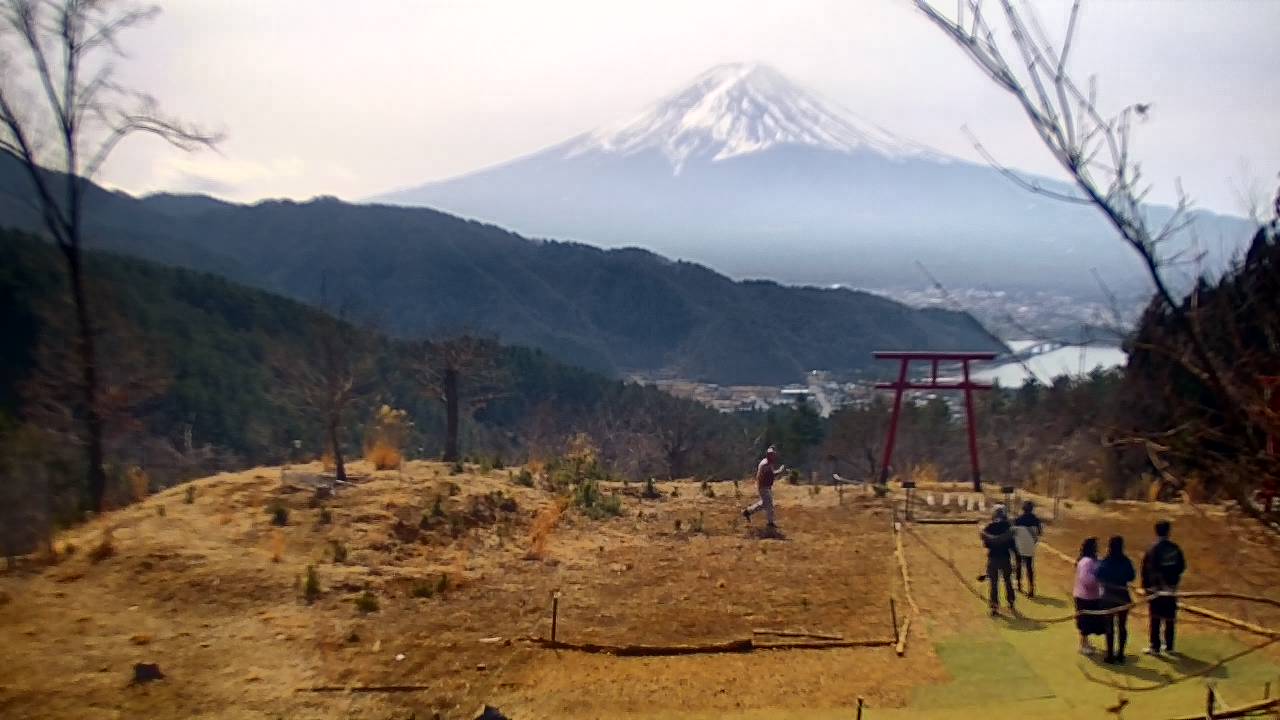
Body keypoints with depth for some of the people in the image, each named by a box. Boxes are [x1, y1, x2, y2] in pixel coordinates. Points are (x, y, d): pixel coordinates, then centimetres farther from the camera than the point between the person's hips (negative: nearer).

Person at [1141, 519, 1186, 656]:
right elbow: (1182, 567, 4)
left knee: (1156, 618, 3)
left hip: (1156, 588, -3)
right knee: (1170, 618, 10)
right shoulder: (1175, 548, -2)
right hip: (1171, 588, 3)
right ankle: (1169, 646, 15)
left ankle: (1155, 647, 4)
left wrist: (1145, 586, -4)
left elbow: (1147, 569, -13)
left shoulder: (1152, 550, -12)